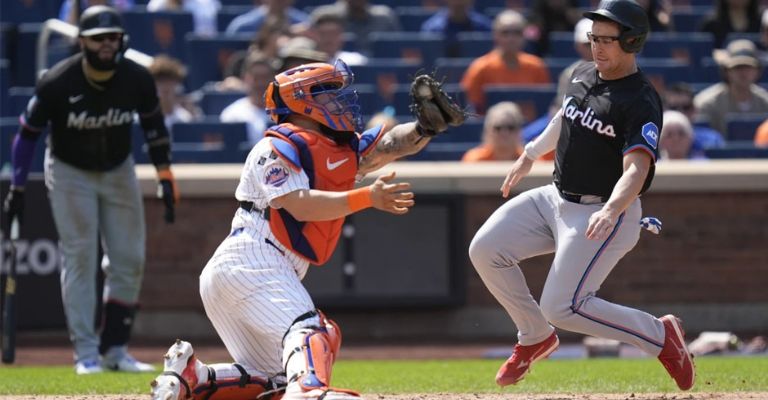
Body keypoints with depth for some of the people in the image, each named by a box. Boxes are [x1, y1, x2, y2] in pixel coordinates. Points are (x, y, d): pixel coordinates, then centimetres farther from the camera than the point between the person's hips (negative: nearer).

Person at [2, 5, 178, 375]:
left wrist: (165, 179, 0)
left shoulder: (137, 79, -16)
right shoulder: (57, 83, -24)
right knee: (79, 258, -9)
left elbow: (153, 125, 2)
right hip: (70, 173, -4)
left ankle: (115, 349, 12)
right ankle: (86, 352, -6)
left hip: (118, 171, 4)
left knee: (129, 260, 1)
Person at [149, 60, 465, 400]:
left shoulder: (346, 150, 19)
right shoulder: (277, 147, -7)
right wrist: (368, 197, -27)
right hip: (250, 261, -10)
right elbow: (300, 205, -20)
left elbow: (392, 144, 8)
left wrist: (425, 126, -12)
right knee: (306, 327, -32)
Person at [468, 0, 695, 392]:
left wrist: (610, 212, -46)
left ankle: (660, 335, 3)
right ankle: (535, 338, 14)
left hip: (606, 213, -8)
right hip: (557, 199, 8)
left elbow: (636, 170, -30)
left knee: (563, 307, -15)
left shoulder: (641, 102, -19)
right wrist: (531, 154, 32)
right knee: (486, 249, -4)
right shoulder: (583, 76, 5)